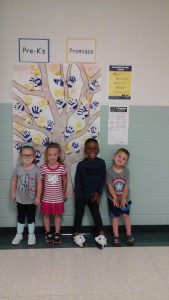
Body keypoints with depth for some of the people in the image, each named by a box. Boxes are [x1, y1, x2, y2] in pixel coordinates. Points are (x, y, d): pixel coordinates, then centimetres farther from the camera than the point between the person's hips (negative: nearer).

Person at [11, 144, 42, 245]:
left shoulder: (36, 169, -15)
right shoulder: (18, 168, -9)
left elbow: (39, 184, -12)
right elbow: (14, 181, 1)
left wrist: (38, 197, -11)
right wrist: (13, 193, 2)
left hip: (32, 199, -2)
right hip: (20, 198, 2)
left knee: (31, 217, 14)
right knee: (20, 217, 17)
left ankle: (31, 235, 30)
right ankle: (19, 234, 32)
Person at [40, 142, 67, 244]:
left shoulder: (62, 168, -10)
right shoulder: (43, 168, -10)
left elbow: (64, 182, 2)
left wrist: (64, 194, 9)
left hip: (58, 197, -1)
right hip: (46, 197, 1)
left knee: (57, 215, 12)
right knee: (46, 215, 13)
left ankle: (57, 234, 27)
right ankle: (48, 233, 31)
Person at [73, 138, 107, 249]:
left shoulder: (101, 163, -7)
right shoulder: (81, 164, -13)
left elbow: (103, 179, -2)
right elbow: (77, 181, -8)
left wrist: (99, 193, -6)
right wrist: (78, 196, -9)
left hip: (94, 195, 1)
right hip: (81, 195, -1)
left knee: (96, 213, 11)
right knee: (79, 214, 13)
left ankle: (101, 234, 21)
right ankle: (77, 234, 27)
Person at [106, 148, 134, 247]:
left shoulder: (126, 171, -12)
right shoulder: (109, 171, -14)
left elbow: (126, 186, -14)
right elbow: (109, 185, -14)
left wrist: (123, 198, -17)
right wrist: (115, 198, -16)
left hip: (125, 199, 1)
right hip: (113, 199, -1)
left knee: (126, 215, 12)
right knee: (115, 217, 9)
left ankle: (129, 235, 24)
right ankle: (116, 237, 18)